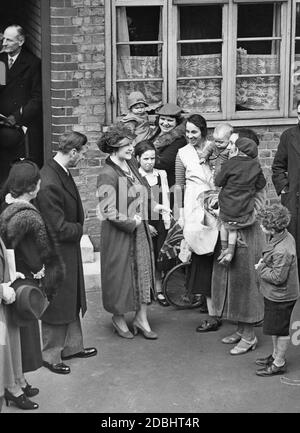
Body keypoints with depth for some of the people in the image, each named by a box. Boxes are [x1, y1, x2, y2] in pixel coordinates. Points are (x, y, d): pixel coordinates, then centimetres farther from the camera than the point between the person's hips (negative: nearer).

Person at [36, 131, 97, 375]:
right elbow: (59, 229, -26)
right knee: (57, 305, 6)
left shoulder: (63, 173, 1)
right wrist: (78, 229, -9)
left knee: (72, 301, 21)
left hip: (69, 250, 9)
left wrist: (76, 228, -2)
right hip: (56, 255, -9)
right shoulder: (49, 184, -29)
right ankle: (51, 355, 22)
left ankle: (72, 346, 36)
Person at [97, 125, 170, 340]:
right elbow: (109, 211, -21)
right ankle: (119, 318, 23)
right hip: (118, 233, -7)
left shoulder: (131, 165, 5)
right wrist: (131, 222, -16)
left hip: (140, 229, 7)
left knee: (143, 270, 9)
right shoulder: (108, 175, -19)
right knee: (121, 272, 5)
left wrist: (153, 206, 7)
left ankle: (141, 318, 19)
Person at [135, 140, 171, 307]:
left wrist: (167, 222, 3)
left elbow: (165, 199, 9)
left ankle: (159, 290, 13)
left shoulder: (161, 174, 9)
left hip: (160, 222, 3)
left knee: (160, 256, 2)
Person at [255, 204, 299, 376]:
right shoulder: (286, 236, 0)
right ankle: (276, 355, 40)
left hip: (281, 297, -10)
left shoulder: (282, 250, -32)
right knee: (275, 327, 23)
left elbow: (278, 277, -28)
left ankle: (279, 364, 21)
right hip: (275, 295, 10)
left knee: (280, 329, 6)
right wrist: (264, 262, 3)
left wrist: (261, 268, -16)